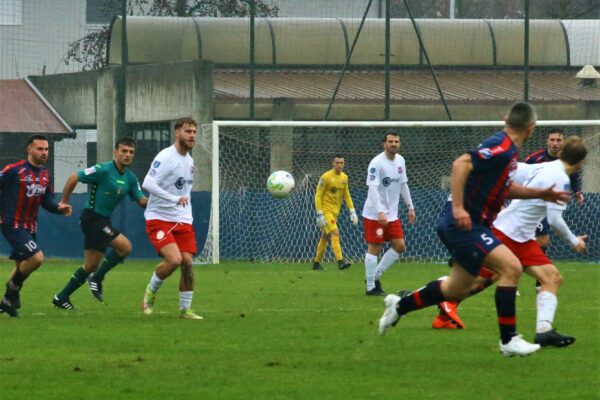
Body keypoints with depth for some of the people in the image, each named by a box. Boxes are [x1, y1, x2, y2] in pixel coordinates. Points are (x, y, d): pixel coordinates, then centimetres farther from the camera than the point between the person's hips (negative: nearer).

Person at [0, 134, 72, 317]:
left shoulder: (45, 175, 8)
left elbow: (47, 201, 11)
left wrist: (59, 207, -8)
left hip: (30, 226, 8)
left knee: (22, 266, 15)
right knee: (36, 258, -21)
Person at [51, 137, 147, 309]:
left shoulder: (130, 178, 8)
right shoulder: (103, 170, -15)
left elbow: (141, 200, 6)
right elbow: (74, 178, -13)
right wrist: (63, 203, -11)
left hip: (103, 221, 9)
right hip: (92, 217, -9)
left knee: (91, 266, 10)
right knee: (125, 246, -17)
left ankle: (62, 298, 18)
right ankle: (97, 278, -5)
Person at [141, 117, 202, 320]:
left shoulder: (189, 160, 12)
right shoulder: (165, 157, -15)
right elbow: (147, 184, -26)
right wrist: (175, 199, -32)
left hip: (182, 220, 7)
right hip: (159, 219, -7)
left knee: (187, 262, -4)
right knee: (174, 259, -21)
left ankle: (185, 309, 8)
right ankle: (150, 292, 5)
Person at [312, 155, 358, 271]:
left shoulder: (344, 177, 7)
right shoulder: (326, 177, -13)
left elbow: (346, 195, 16)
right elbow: (318, 196, -14)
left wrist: (352, 211, 7)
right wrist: (319, 214, -19)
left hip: (335, 211, 7)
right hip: (326, 210, -7)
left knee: (325, 237, 13)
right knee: (335, 233, -19)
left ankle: (317, 263, 22)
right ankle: (340, 261, -26)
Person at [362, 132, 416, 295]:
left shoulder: (400, 161, 7)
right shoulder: (377, 163, -16)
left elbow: (403, 185, 18)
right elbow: (373, 188, -23)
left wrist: (410, 207, 15)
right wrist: (380, 212, -31)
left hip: (392, 214, 7)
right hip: (374, 214, -7)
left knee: (400, 245, 3)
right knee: (374, 248, -4)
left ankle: (376, 276, 14)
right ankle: (371, 287, 2)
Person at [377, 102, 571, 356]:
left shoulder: (507, 151, 12)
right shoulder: (501, 147, -19)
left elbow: (504, 188, 25)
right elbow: (461, 164, -28)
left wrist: (540, 193, 19)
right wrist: (458, 208, -31)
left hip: (465, 224, 10)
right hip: (463, 223, -10)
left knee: (457, 290, 18)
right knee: (511, 267, -18)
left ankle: (399, 306, 35)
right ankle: (508, 340, -14)